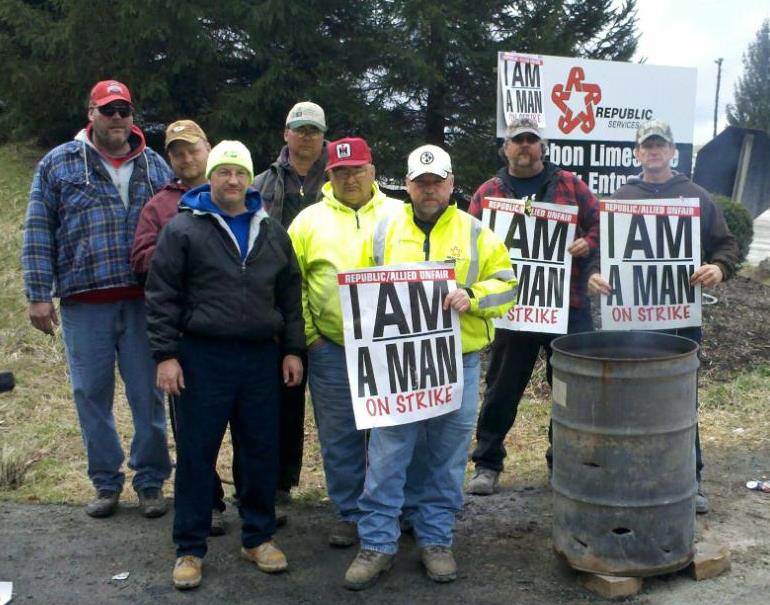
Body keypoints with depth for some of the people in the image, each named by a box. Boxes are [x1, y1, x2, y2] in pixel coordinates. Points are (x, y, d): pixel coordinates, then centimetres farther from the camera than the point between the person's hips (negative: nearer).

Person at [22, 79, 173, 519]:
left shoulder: (155, 166, 12)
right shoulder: (59, 163, 7)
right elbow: (39, 232, 4)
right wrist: (39, 294, -3)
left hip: (144, 301, 1)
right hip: (83, 304, 0)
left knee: (148, 395, 5)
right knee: (92, 395, 6)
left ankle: (151, 482, 19)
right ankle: (107, 483, 21)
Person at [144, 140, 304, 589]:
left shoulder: (272, 232, 11)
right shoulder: (183, 228, -1)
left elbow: (290, 295, 14)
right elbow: (162, 296, -3)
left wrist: (292, 349, 7)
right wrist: (166, 354, -9)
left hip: (261, 358, 3)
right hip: (202, 357, -3)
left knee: (261, 452, 9)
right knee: (197, 454, 4)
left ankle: (259, 537, 25)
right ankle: (191, 548, 16)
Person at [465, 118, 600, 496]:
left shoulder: (569, 184, 9)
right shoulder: (489, 191, 9)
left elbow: (599, 222, 9)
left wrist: (587, 244, -11)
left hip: (568, 303, 1)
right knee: (503, 385, 7)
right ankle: (487, 462, 18)